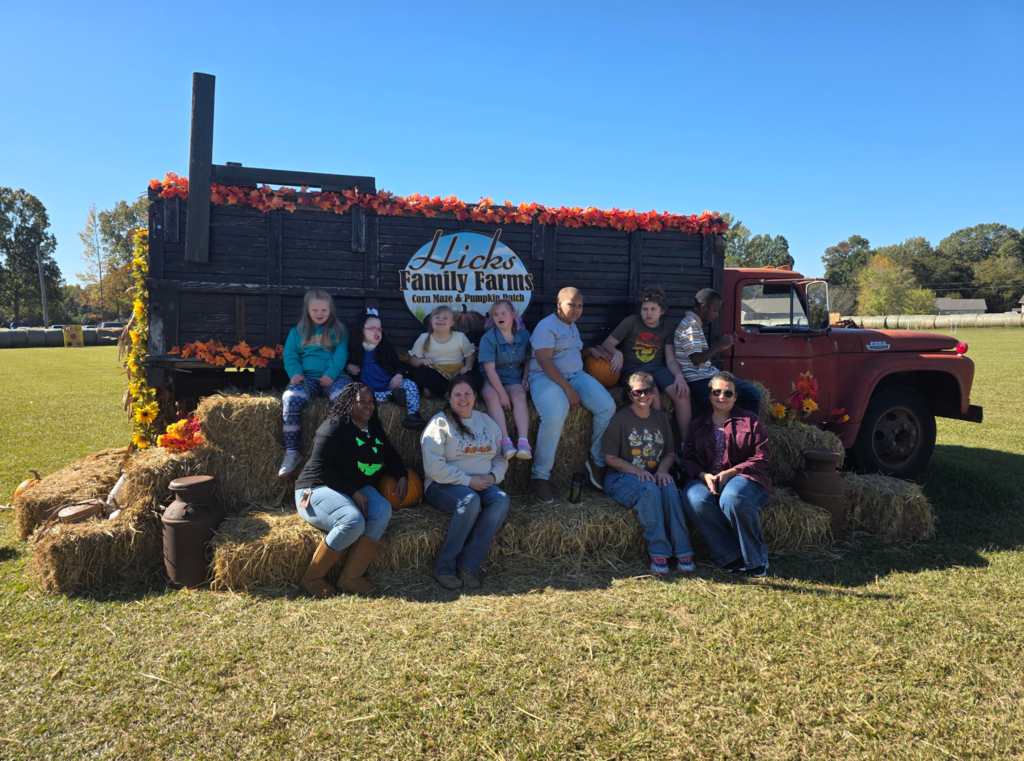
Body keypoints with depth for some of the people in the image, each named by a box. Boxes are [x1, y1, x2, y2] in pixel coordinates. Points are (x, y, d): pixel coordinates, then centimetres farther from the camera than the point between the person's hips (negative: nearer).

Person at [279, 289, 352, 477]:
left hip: (333, 377, -1)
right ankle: (292, 452, -26)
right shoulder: (297, 332, 22)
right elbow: (290, 354, 12)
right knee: (291, 400, -33)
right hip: (306, 378, 1)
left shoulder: (338, 331, 17)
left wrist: (331, 373, -16)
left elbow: (341, 354, 3)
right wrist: (295, 372, -10)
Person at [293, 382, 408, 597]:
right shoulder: (335, 426, -9)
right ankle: (311, 578, -16)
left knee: (383, 509, -26)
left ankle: (351, 578, -25)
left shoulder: (373, 428, 15)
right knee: (353, 521, -36)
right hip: (319, 490, -7)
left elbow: (391, 455, 28)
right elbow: (319, 468, -16)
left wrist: (402, 476, 7)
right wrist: (353, 493, -19)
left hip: (357, 490, 7)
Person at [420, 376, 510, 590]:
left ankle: (468, 565, -26)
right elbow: (434, 467, -12)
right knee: (470, 501, -36)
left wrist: (493, 476, -5)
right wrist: (468, 481, -16)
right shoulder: (440, 423, -2)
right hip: (444, 485, -5)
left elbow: (501, 458, 18)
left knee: (501, 500, -27)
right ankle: (444, 566, -23)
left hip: (482, 485, 5)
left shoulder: (487, 423, 16)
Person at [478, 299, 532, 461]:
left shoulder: (524, 335, -1)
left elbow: (527, 360, 12)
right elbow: (490, 369, -16)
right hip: (493, 379, -2)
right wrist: (502, 394, -22)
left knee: (520, 397, -30)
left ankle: (523, 441, -40)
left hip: (515, 379, 2)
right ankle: (505, 441, -41)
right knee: (491, 396, -33)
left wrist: (525, 378, -5)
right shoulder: (488, 338, -11)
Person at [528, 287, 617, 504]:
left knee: (607, 406, -15)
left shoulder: (572, 326, 21)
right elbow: (544, 361, -18)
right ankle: (540, 476, -20)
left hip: (576, 375, 8)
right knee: (554, 416, -35)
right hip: (546, 378, -8)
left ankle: (597, 462, 0)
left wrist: (590, 350, 14)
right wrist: (568, 389, -22)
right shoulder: (547, 327, -8)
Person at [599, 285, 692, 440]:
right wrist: (617, 353, -24)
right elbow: (606, 344, -1)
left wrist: (679, 375, -19)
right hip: (633, 368, -3)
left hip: (657, 367, 3)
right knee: (653, 400, -32)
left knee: (682, 395, -23)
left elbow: (671, 360, 2)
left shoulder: (667, 327, 7)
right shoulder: (631, 322, -3)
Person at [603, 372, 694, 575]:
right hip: (622, 478, -4)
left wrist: (662, 470, -8)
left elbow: (670, 453, 15)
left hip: (654, 475, 4)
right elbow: (610, 458, -7)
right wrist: (638, 471, -19)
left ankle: (682, 551, -28)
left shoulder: (661, 418, 10)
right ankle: (658, 552, -30)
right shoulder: (621, 419, -6)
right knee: (649, 490, -35)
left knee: (670, 488, -29)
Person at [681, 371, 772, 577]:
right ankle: (732, 558, -22)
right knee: (694, 499, -33)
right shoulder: (698, 425, 19)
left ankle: (756, 559, -15)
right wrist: (704, 475, -12)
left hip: (742, 477, -3)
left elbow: (761, 458, 0)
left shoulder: (750, 420, 10)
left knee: (732, 498, -39)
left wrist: (729, 473, -13)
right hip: (706, 479, 3)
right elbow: (688, 459, 11)